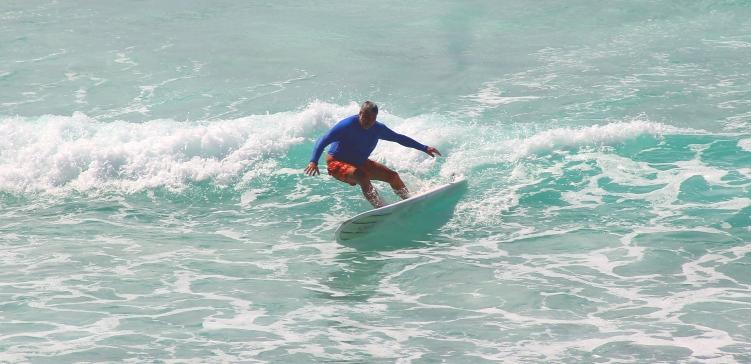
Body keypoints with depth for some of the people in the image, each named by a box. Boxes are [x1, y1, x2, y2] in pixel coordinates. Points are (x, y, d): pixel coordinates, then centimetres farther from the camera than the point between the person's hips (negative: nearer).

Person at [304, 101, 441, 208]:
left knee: (393, 176, 2)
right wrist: (313, 162, -43)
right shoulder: (347, 125, -26)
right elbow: (323, 141, -28)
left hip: (360, 163, 7)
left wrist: (425, 148, 7)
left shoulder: (378, 129, -7)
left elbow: (400, 138, 6)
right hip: (337, 164, -7)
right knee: (362, 176, -36)